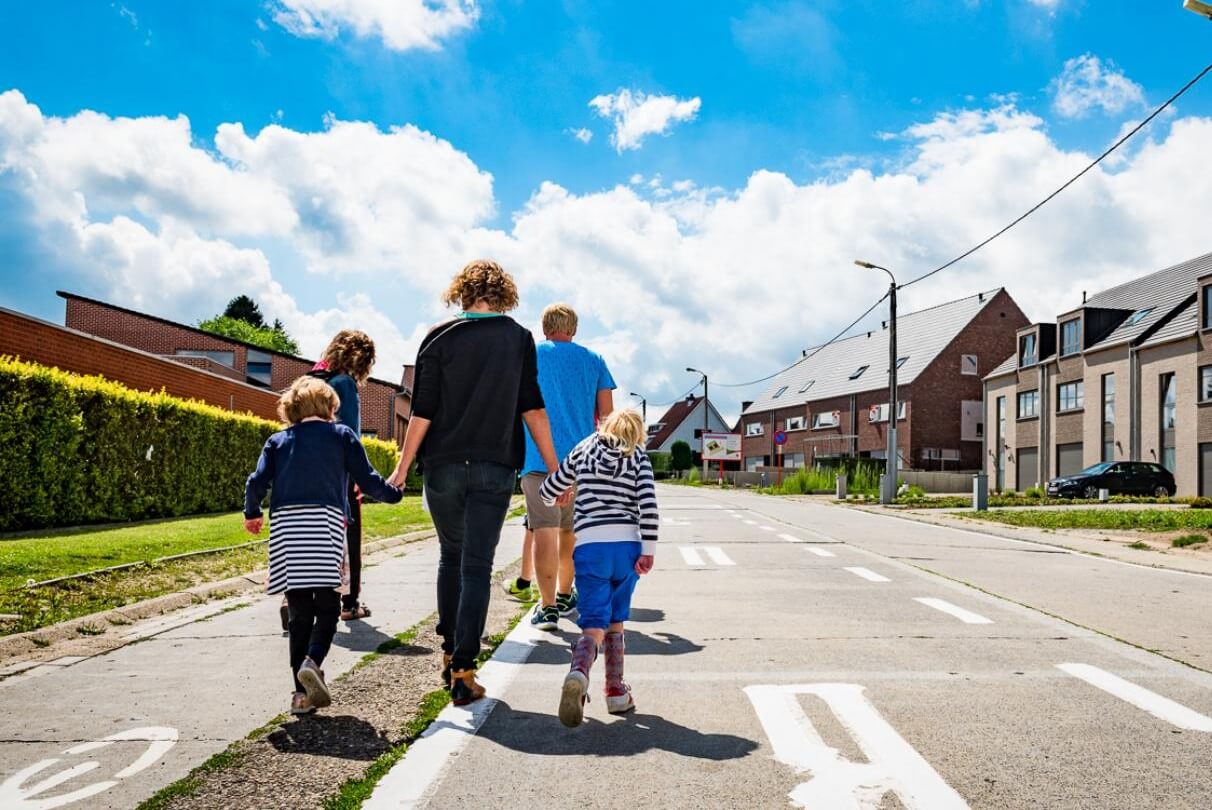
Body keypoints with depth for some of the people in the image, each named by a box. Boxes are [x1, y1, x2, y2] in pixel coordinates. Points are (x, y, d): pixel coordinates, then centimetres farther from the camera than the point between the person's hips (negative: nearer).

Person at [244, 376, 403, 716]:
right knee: (327, 606, 5)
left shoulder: (278, 440, 18)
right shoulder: (341, 435, 13)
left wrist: (252, 514, 25)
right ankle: (312, 662, -21)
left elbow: (257, 483, 7)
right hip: (325, 521, -3)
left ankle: (302, 693, 6)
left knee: (300, 612, 8)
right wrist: (394, 493, 25)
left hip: (284, 525, 3)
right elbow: (368, 481, 7)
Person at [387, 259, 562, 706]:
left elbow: (423, 412, -3)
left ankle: (450, 653, 22)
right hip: (494, 469, -1)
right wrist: (553, 467, 7)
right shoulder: (519, 338, 3)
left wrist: (402, 469, 3)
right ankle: (463, 672, -3)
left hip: (443, 467, 1)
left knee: (451, 557, 19)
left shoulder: (439, 337, 1)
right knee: (477, 568, 1)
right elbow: (532, 407, 2)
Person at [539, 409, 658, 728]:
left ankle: (578, 673, -30)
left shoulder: (583, 450, 16)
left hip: (589, 546, 0)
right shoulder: (638, 457, 12)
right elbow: (648, 505, -3)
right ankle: (616, 692, 19)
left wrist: (561, 494, 45)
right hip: (627, 545, 0)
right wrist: (648, 551, -4)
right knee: (615, 622, 17)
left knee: (594, 624, -2)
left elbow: (548, 492, 23)